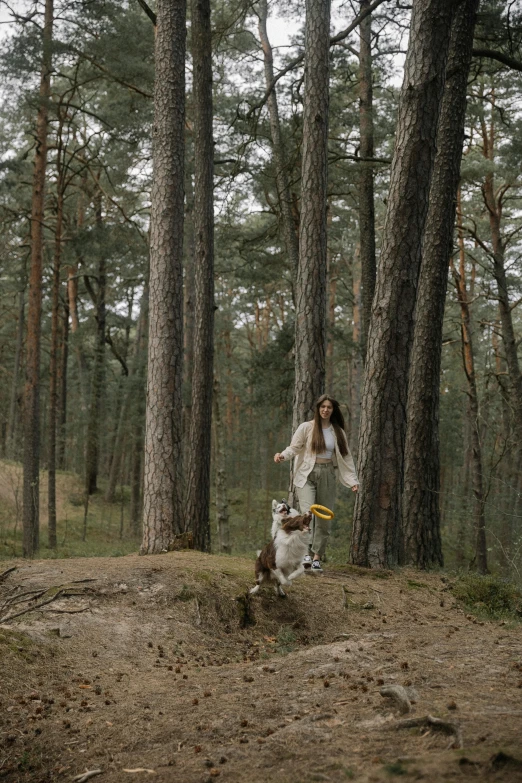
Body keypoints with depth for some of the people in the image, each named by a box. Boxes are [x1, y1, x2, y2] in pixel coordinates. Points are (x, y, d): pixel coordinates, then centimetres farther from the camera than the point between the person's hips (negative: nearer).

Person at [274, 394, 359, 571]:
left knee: (324, 518, 3)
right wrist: (283, 455, -22)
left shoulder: (338, 432, 10)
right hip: (307, 474, -3)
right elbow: (294, 447, -1)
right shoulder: (306, 427, 1)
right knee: (307, 513, -18)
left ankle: (317, 558, 9)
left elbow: (346, 457, 11)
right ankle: (306, 553, -21)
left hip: (327, 475, 3)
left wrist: (353, 480, 4)